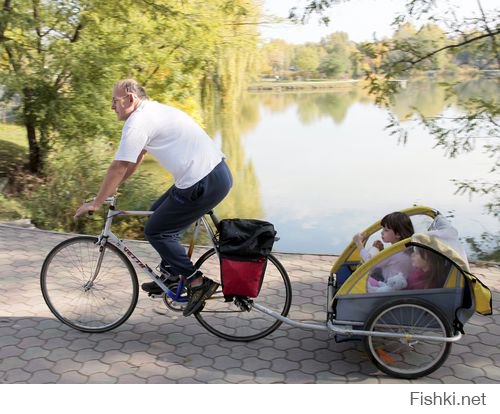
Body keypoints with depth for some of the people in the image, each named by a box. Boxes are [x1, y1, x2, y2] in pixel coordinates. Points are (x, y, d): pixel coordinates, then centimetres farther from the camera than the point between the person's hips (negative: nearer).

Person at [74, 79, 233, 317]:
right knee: (158, 213, 23)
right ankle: (171, 273, 30)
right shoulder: (154, 111, 21)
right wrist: (112, 188, 30)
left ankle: (197, 283, 5)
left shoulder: (138, 121, -10)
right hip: (217, 172, 10)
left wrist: (95, 203, 1)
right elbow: (134, 160, 28)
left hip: (204, 184, -10)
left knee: (155, 231, 3)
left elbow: (119, 167, -9)